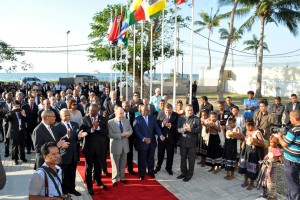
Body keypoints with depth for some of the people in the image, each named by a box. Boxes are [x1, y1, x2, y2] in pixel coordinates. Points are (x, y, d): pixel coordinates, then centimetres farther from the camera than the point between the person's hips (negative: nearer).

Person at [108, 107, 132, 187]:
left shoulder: (127, 121, 2)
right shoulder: (110, 122, -13)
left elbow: (131, 130, 8)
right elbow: (109, 134, -20)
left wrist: (128, 133, -16)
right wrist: (121, 135, -25)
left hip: (125, 145, 5)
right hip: (115, 146, -4)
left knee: (123, 164, 17)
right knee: (115, 164, 9)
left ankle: (122, 178, 34)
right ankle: (115, 180, 23)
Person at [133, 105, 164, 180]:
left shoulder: (153, 118, 6)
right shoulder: (137, 119, -4)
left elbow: (157, 128, 1)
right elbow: (136, 131, -10)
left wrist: (160, 135, -18)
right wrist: (143, 138, -21)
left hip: (152, 142, 3)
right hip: (142, 142, -3)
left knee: (151, 159, 16)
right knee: (142, 159, 8)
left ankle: (151, 172, 33)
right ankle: (142, 174, 22)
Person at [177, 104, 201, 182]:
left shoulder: (196, 119, -1)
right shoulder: (181, 118, 5)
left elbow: (199, 129, -9)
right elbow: (178, 129, -3)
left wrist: (191, 130, -24)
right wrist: (184, 129, -23)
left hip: (192, 142, -2)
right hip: (183, 141, 3)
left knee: (191, 159, 6)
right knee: (183, 158, 14)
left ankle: (189, 174, 18)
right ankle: (183, 172, 29)